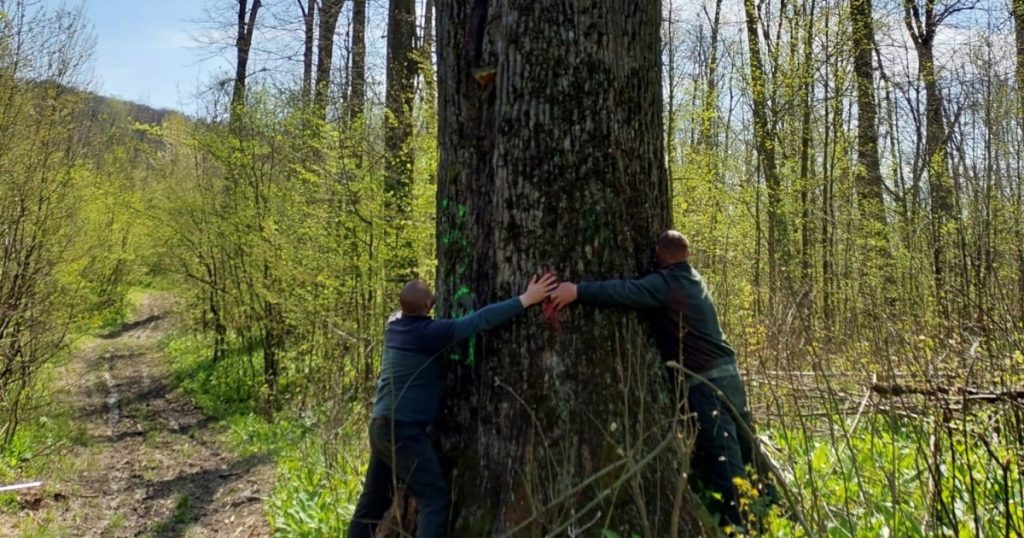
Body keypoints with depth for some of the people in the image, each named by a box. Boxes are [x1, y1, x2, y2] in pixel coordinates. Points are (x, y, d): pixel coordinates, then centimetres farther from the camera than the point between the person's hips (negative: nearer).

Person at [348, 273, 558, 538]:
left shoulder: (394, 325, 6)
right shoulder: (428, 332, -16)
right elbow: (481, 319, -18)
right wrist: (526, 299, -15)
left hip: (382, 426, 9)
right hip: (404, 429, -9)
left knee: (373, 502, 15)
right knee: (434, 499, -6)